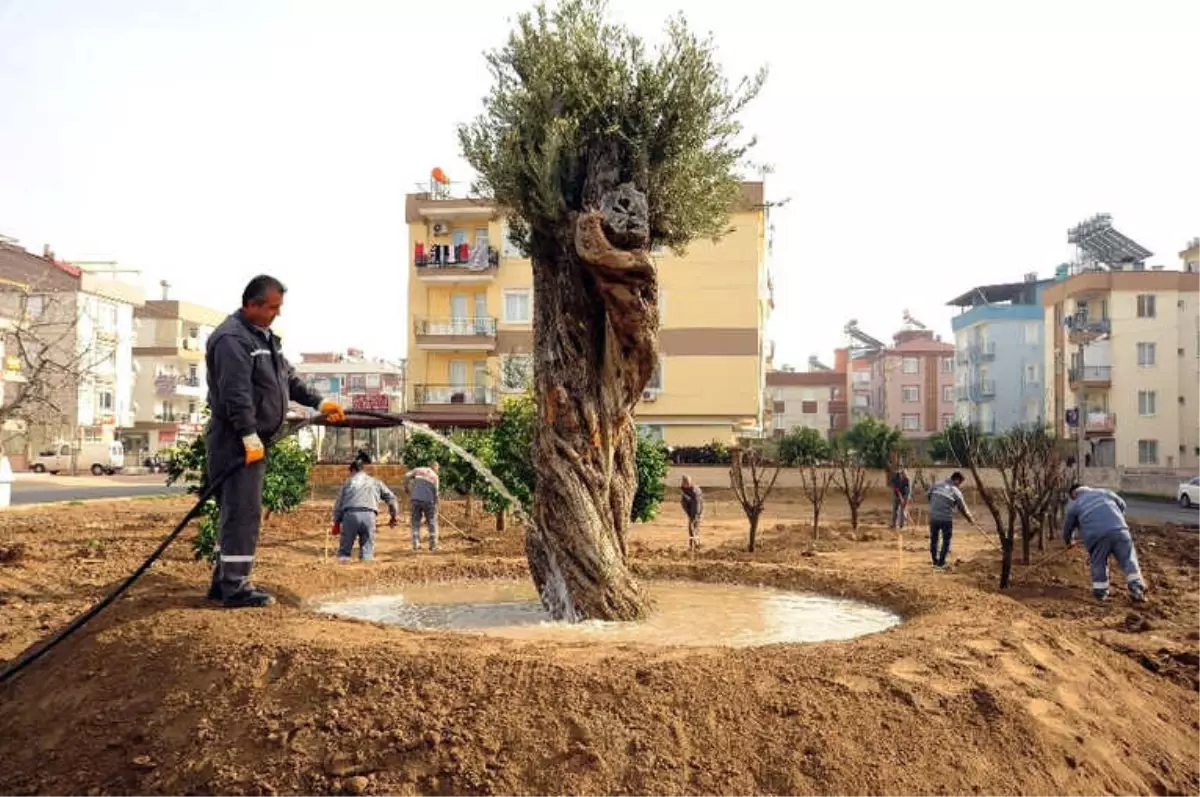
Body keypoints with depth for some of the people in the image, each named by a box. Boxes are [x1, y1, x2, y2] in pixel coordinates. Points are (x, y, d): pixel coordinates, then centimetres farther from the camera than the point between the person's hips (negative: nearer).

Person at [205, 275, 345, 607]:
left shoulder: (263, 337, 19)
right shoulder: (232, 339, -15)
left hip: (252, 440, 10)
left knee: (240, 513, 14)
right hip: (237, 442, -10)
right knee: (242, 512, -9)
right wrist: (249, 435, -26)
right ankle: (235, 587, -4)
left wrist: (319, 402, 18)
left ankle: (224, 581, 23)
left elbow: (288, 379, 25)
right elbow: (236, 393, -23)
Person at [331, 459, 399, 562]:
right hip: (369, 516, 0)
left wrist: (336, 522, 25)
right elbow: (391, 498, 21)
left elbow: (338, 503, 17)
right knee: (367, 552, 5)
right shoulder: (375, 482, 25)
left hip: (350, 515, 0)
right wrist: (393, 517, 31)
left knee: (344, 550, 7)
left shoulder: (348, 482, 22)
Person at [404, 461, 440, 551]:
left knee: (416, 522, 10)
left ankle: (416, 544, 4)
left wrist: (406, 487, 17)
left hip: (416, 499, 2)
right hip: (428, 500, -1)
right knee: (432, 522, 10)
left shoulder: (418, 470, 11)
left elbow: (407, 476, 1)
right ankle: (433, 545, 8)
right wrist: (435, 506, 10)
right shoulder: (435, 476, 6)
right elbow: (435, 492, 3)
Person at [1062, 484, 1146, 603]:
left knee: (1098, 564, 15)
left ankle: (1100, 592, 20)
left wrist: (1069, 541, 49)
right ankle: (1137, 590, 4)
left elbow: (1067, 527, 29)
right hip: (1118, 530, 2)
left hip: (1097, 536, -2)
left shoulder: (1074, 506, 20)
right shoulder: (1104, 492, 26)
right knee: (1128, 559, 9)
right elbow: (1122, 505, 36)